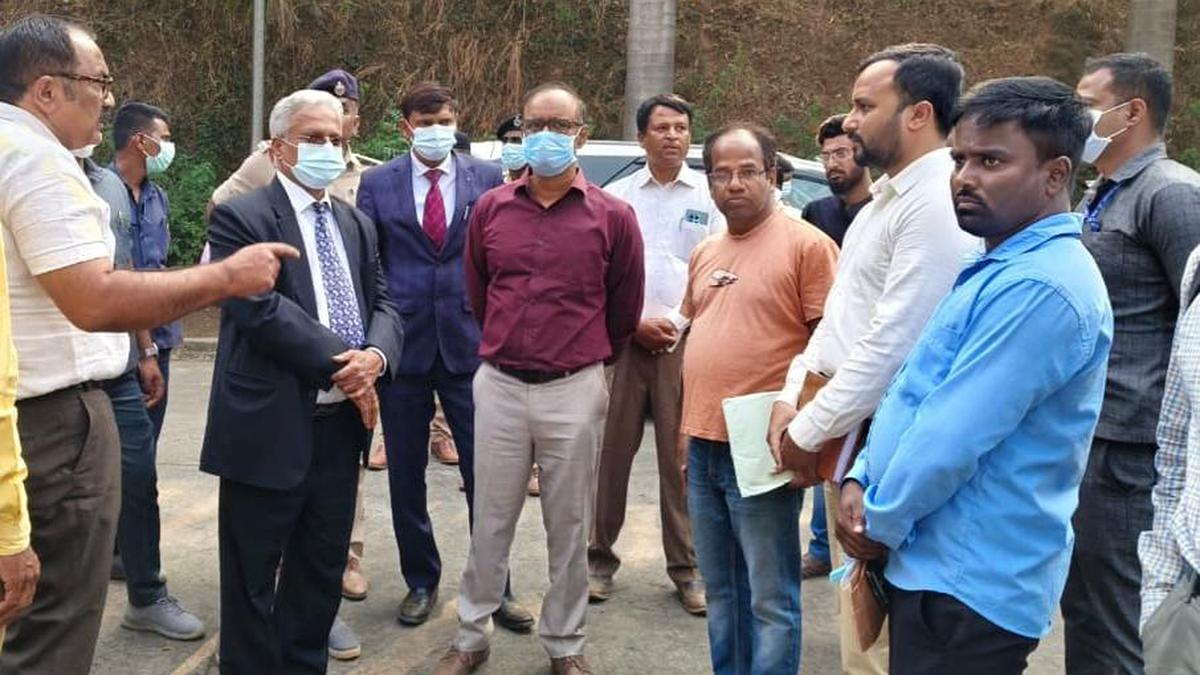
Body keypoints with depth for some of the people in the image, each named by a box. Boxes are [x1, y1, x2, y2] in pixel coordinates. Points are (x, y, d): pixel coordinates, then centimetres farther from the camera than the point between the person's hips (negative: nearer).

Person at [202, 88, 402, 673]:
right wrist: (340, 363, -16)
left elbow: (383, 303, 11)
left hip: (341, 426, 7)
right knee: (254, 580, 7)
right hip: (270, 429, -7)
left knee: (322, 571, 18)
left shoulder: (357, 224, 15)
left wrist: (375, 355, -11)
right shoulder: (241, 218, -7)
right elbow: (261, 310, -18)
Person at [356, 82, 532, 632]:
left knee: (484, 473, 4)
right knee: (406, 475, 11)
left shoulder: (488, 179, 3)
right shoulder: (377, 184, 4)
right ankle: (421, 582, 28)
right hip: (403, 346, 1)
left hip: (471, 343, -1)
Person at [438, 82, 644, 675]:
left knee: (569, 527, 9)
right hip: (499, 385, 2)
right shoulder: (489, 209, 4)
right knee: (490, 521, 11)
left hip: (575, 390, -1)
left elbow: (624, 310, 9)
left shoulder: (612, 217, -3)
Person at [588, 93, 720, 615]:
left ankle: (686, 566, 15)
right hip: (622, 338, 1)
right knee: (611, 451, 4)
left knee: (681, 456, 4)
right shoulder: (617, 196, 7)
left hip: (687, 341, -1)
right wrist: (635, 321, -5)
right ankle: (599, 556, 16)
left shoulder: (709, 196, 5)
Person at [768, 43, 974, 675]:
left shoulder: (936, 204, -19)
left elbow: (891, 344, -22)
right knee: (855, 609, 20)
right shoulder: (886, 196, 14)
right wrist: (792, 396, 6)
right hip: (843, 436, 10)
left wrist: (808, 431, -14)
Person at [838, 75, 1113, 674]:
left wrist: (881, 522, -9)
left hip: (970, 584, -9)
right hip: (937, 566, 9)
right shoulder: (996, 268, 12)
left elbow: (952, 439, -24)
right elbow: (914, 394, 16)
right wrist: (860, 481, 2)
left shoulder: (1039, 287, -23)